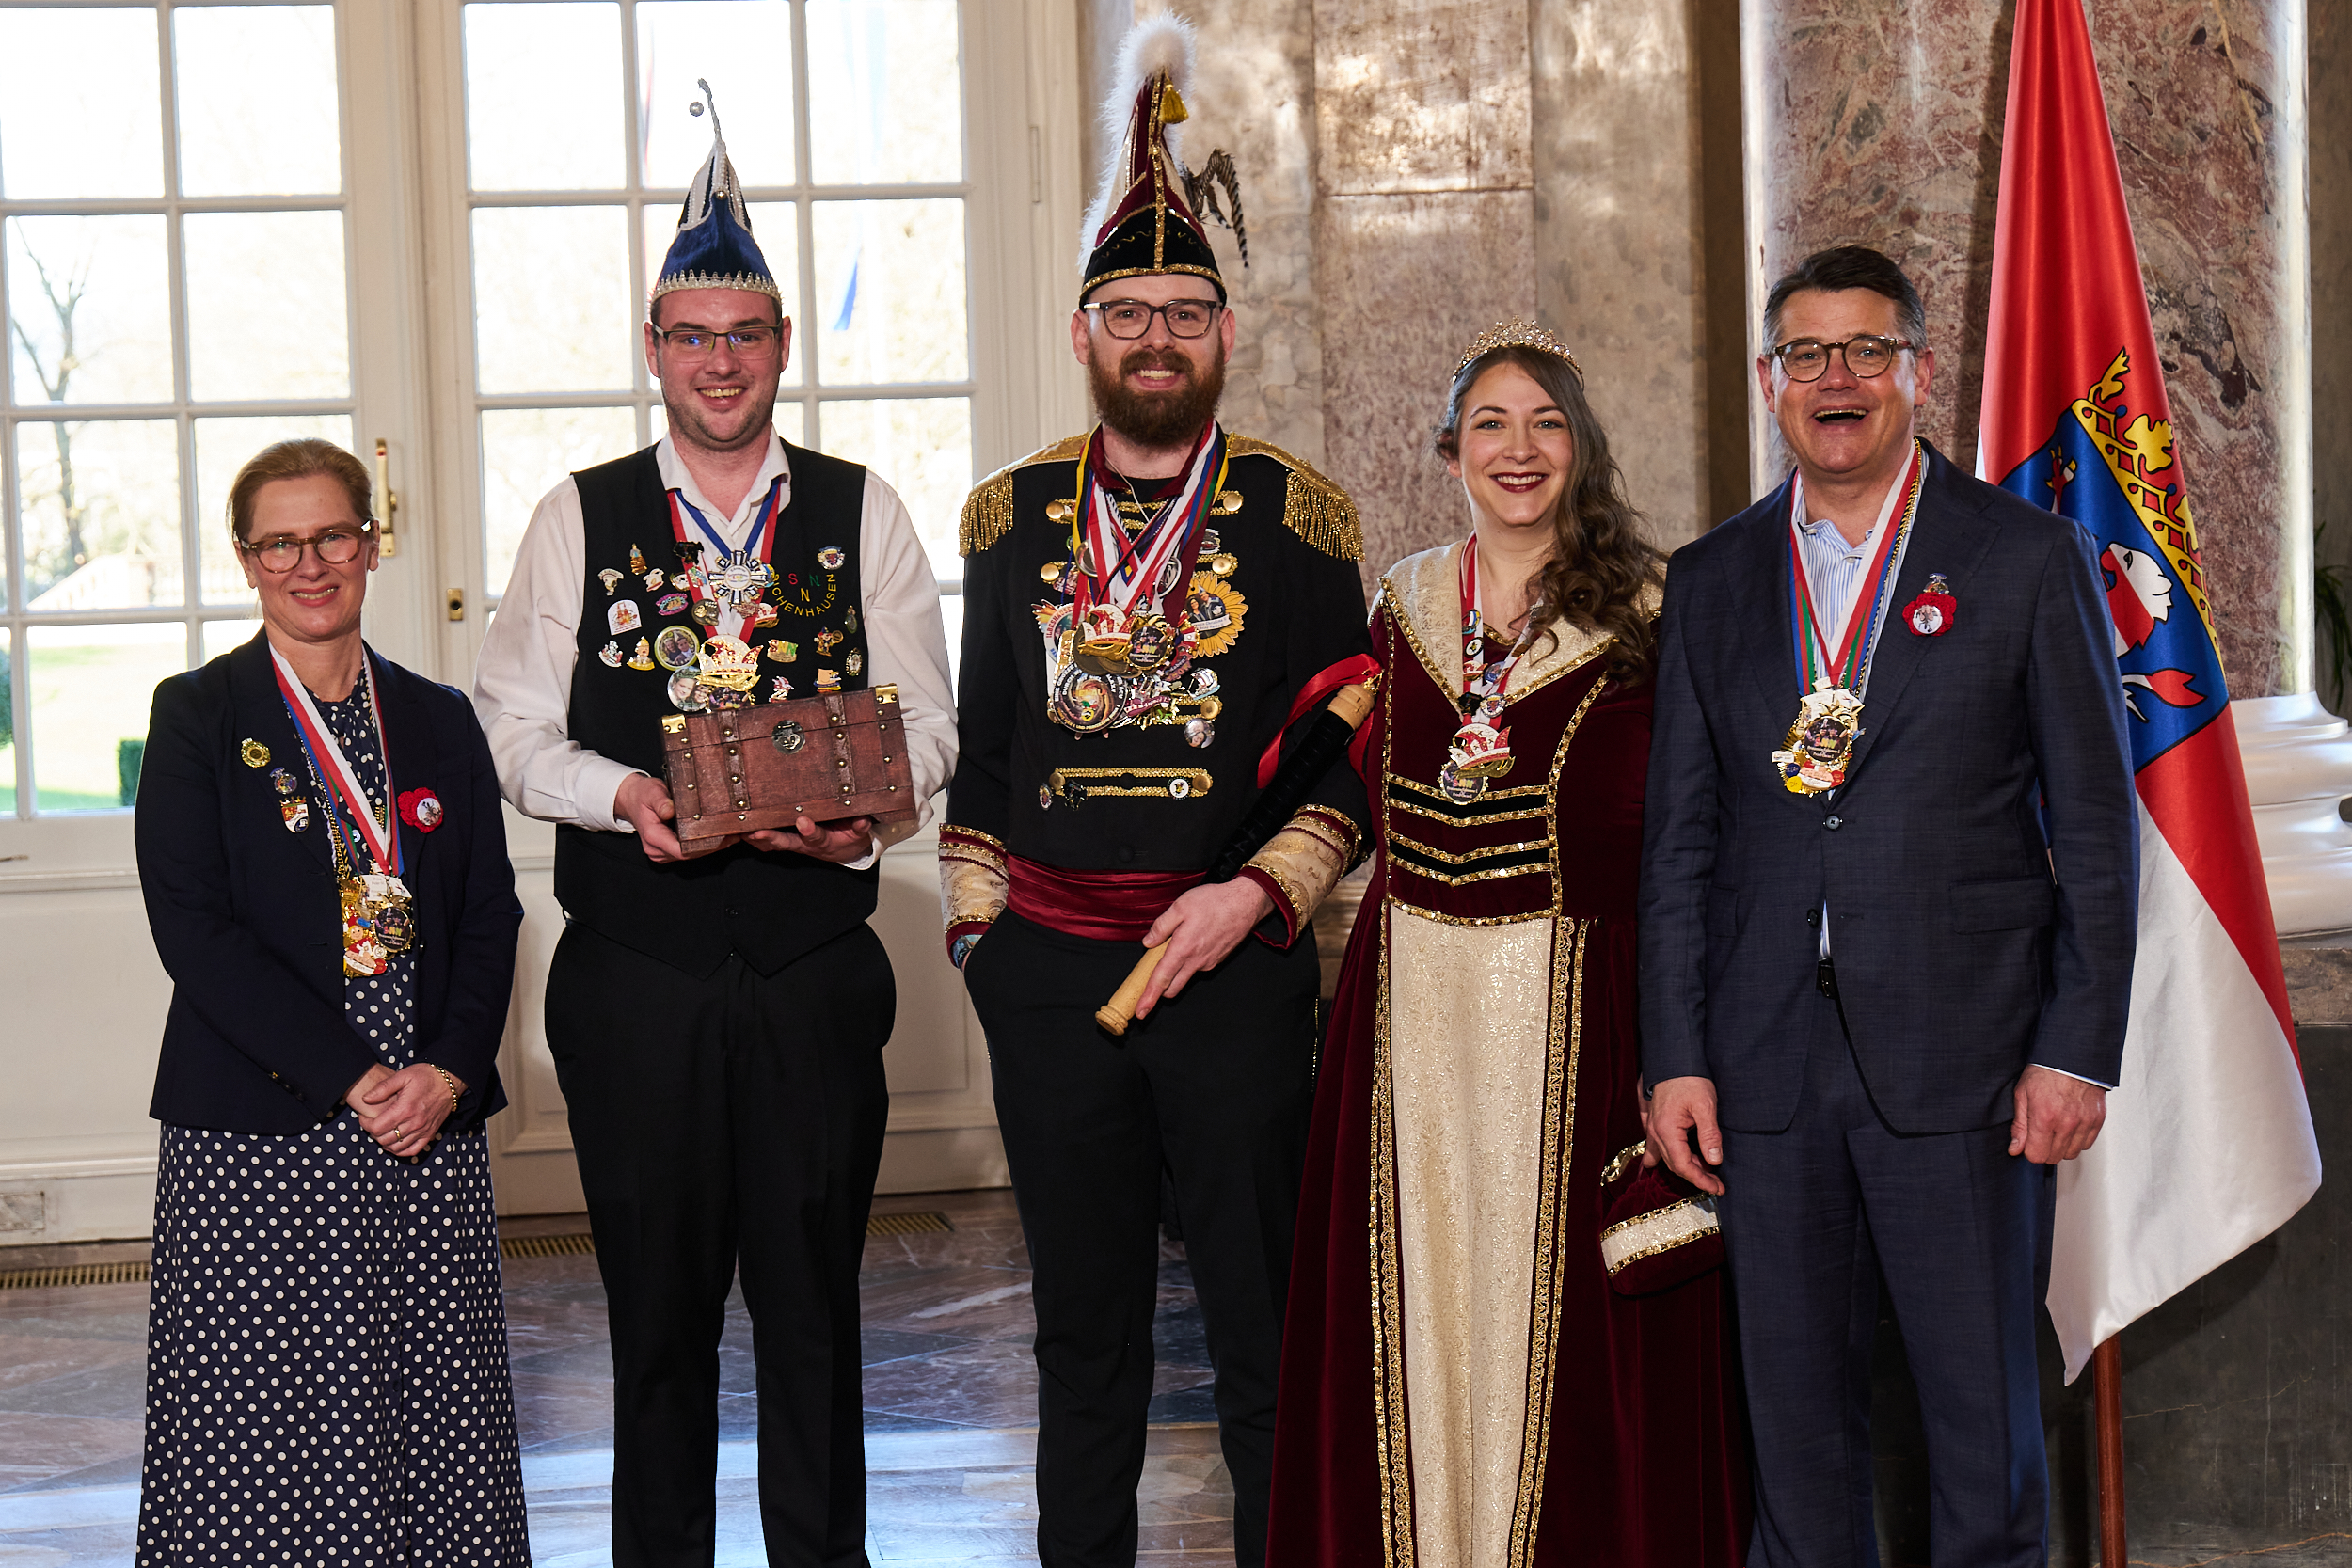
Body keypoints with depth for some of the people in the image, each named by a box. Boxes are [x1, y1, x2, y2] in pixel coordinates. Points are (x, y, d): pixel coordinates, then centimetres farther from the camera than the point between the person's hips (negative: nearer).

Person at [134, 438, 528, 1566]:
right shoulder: (198, 716, 1)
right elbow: (193, 928, -8)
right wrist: (353, 1079, -14)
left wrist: (450, 1072, -7)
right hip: (260, 1132, -3)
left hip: (429, 1127, 3)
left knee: (434, 1416, 2)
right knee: (268, 1429, -3)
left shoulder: (439, 721, 13)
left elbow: (491, 916, 10)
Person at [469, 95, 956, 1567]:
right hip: (636, 974, 0)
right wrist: (621, 795, -15)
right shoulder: (581, 518, 5)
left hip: (818, 968, 0)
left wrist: (863, 812, -16)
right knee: (659, 1307, 7)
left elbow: (925, 716, 4)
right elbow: (516, 723, 3)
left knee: (814, 1304, 6)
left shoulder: (863, 513, 6)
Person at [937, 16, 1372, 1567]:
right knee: (1085, 1324, 10)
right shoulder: (1013, 519, 9)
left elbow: (1354, 757, 2)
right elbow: (980, 747, 15)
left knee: (1266, 1321, 2)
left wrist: (1257, 893, -11)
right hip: (1050, 963, 2)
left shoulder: (1298, 520, 2)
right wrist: (976, 915, 8)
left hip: (1236, 962, -2)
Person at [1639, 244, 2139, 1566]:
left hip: (1963, 1059, -3)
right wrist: (1675, 1056, 4)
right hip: (1770, 1063, 3)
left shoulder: (2030, 559, 2)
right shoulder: (1713, 581, 11)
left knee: (1984, 1409, 2)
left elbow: (2097, 825, 0)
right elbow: (1680, 838, 11)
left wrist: (2078, 1049, -7)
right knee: (1795, 1415, 8)